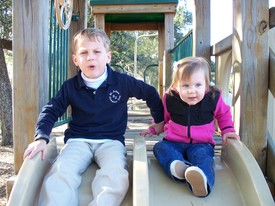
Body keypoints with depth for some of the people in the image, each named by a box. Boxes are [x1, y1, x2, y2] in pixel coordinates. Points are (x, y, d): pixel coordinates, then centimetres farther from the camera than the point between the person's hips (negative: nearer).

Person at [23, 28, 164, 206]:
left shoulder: (123, 82, 0)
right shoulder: (70, 86, 3)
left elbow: (151, 94, 14)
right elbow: (51, 110, 5)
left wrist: (159, 121, 19)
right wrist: (41, 138, -12)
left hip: (111, 140, -1)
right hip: (78, 140, 1)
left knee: (116, 175, -35)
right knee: (60, 172, -30)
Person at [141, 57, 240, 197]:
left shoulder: (214, 98, -8)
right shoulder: (170, 99, -7)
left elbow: (223, 114, 15)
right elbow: (163, 117, 17)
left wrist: (227, 130, 4)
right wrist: (152, 129, 12)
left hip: (201, 144, -2)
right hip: (174, 143, 3)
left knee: (201, 155, -35)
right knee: (159, 147, -25)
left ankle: (203, 181, -64)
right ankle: (177, 166, -53)